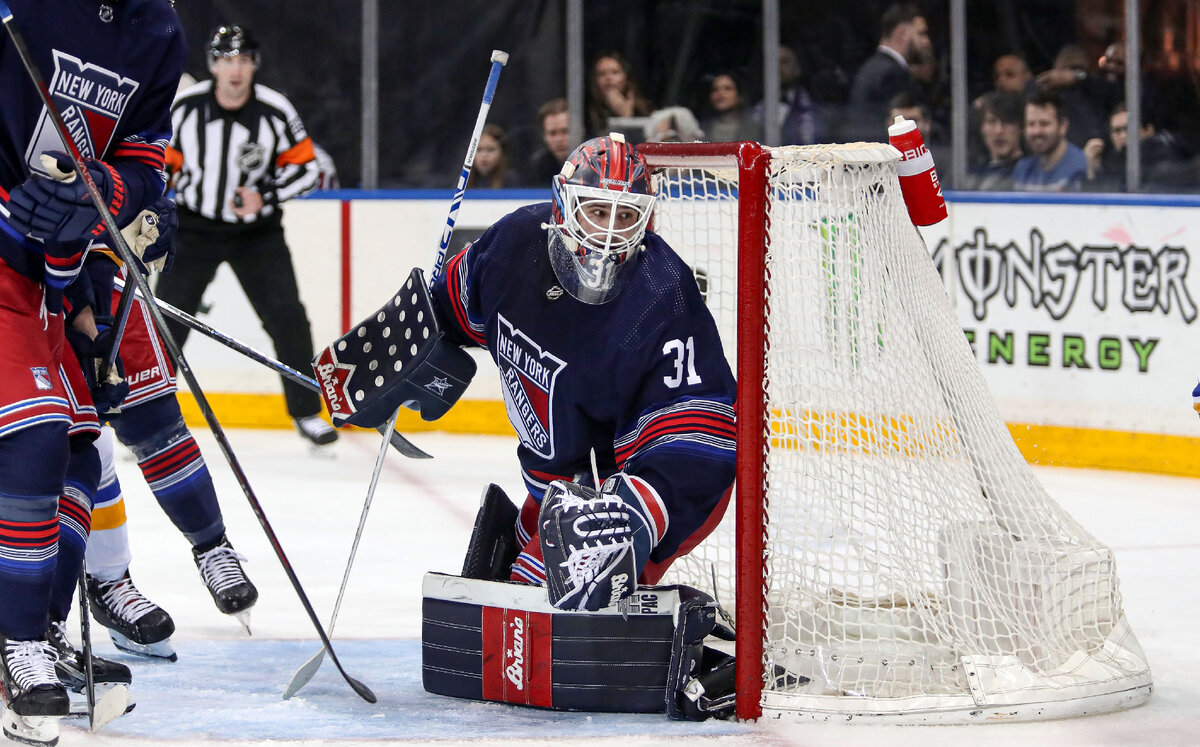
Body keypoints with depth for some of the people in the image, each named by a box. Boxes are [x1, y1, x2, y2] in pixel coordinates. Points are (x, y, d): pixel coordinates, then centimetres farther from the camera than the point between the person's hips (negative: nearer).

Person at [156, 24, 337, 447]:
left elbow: (305, 167, -4)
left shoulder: (276, 112, -12)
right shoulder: (185, 107, -10)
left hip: (257, 233, 0)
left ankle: (306, 413, 5)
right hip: (195, 228, 0)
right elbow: (161, 163, 1)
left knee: (287, 317, -8)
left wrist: (265, 197, -19)